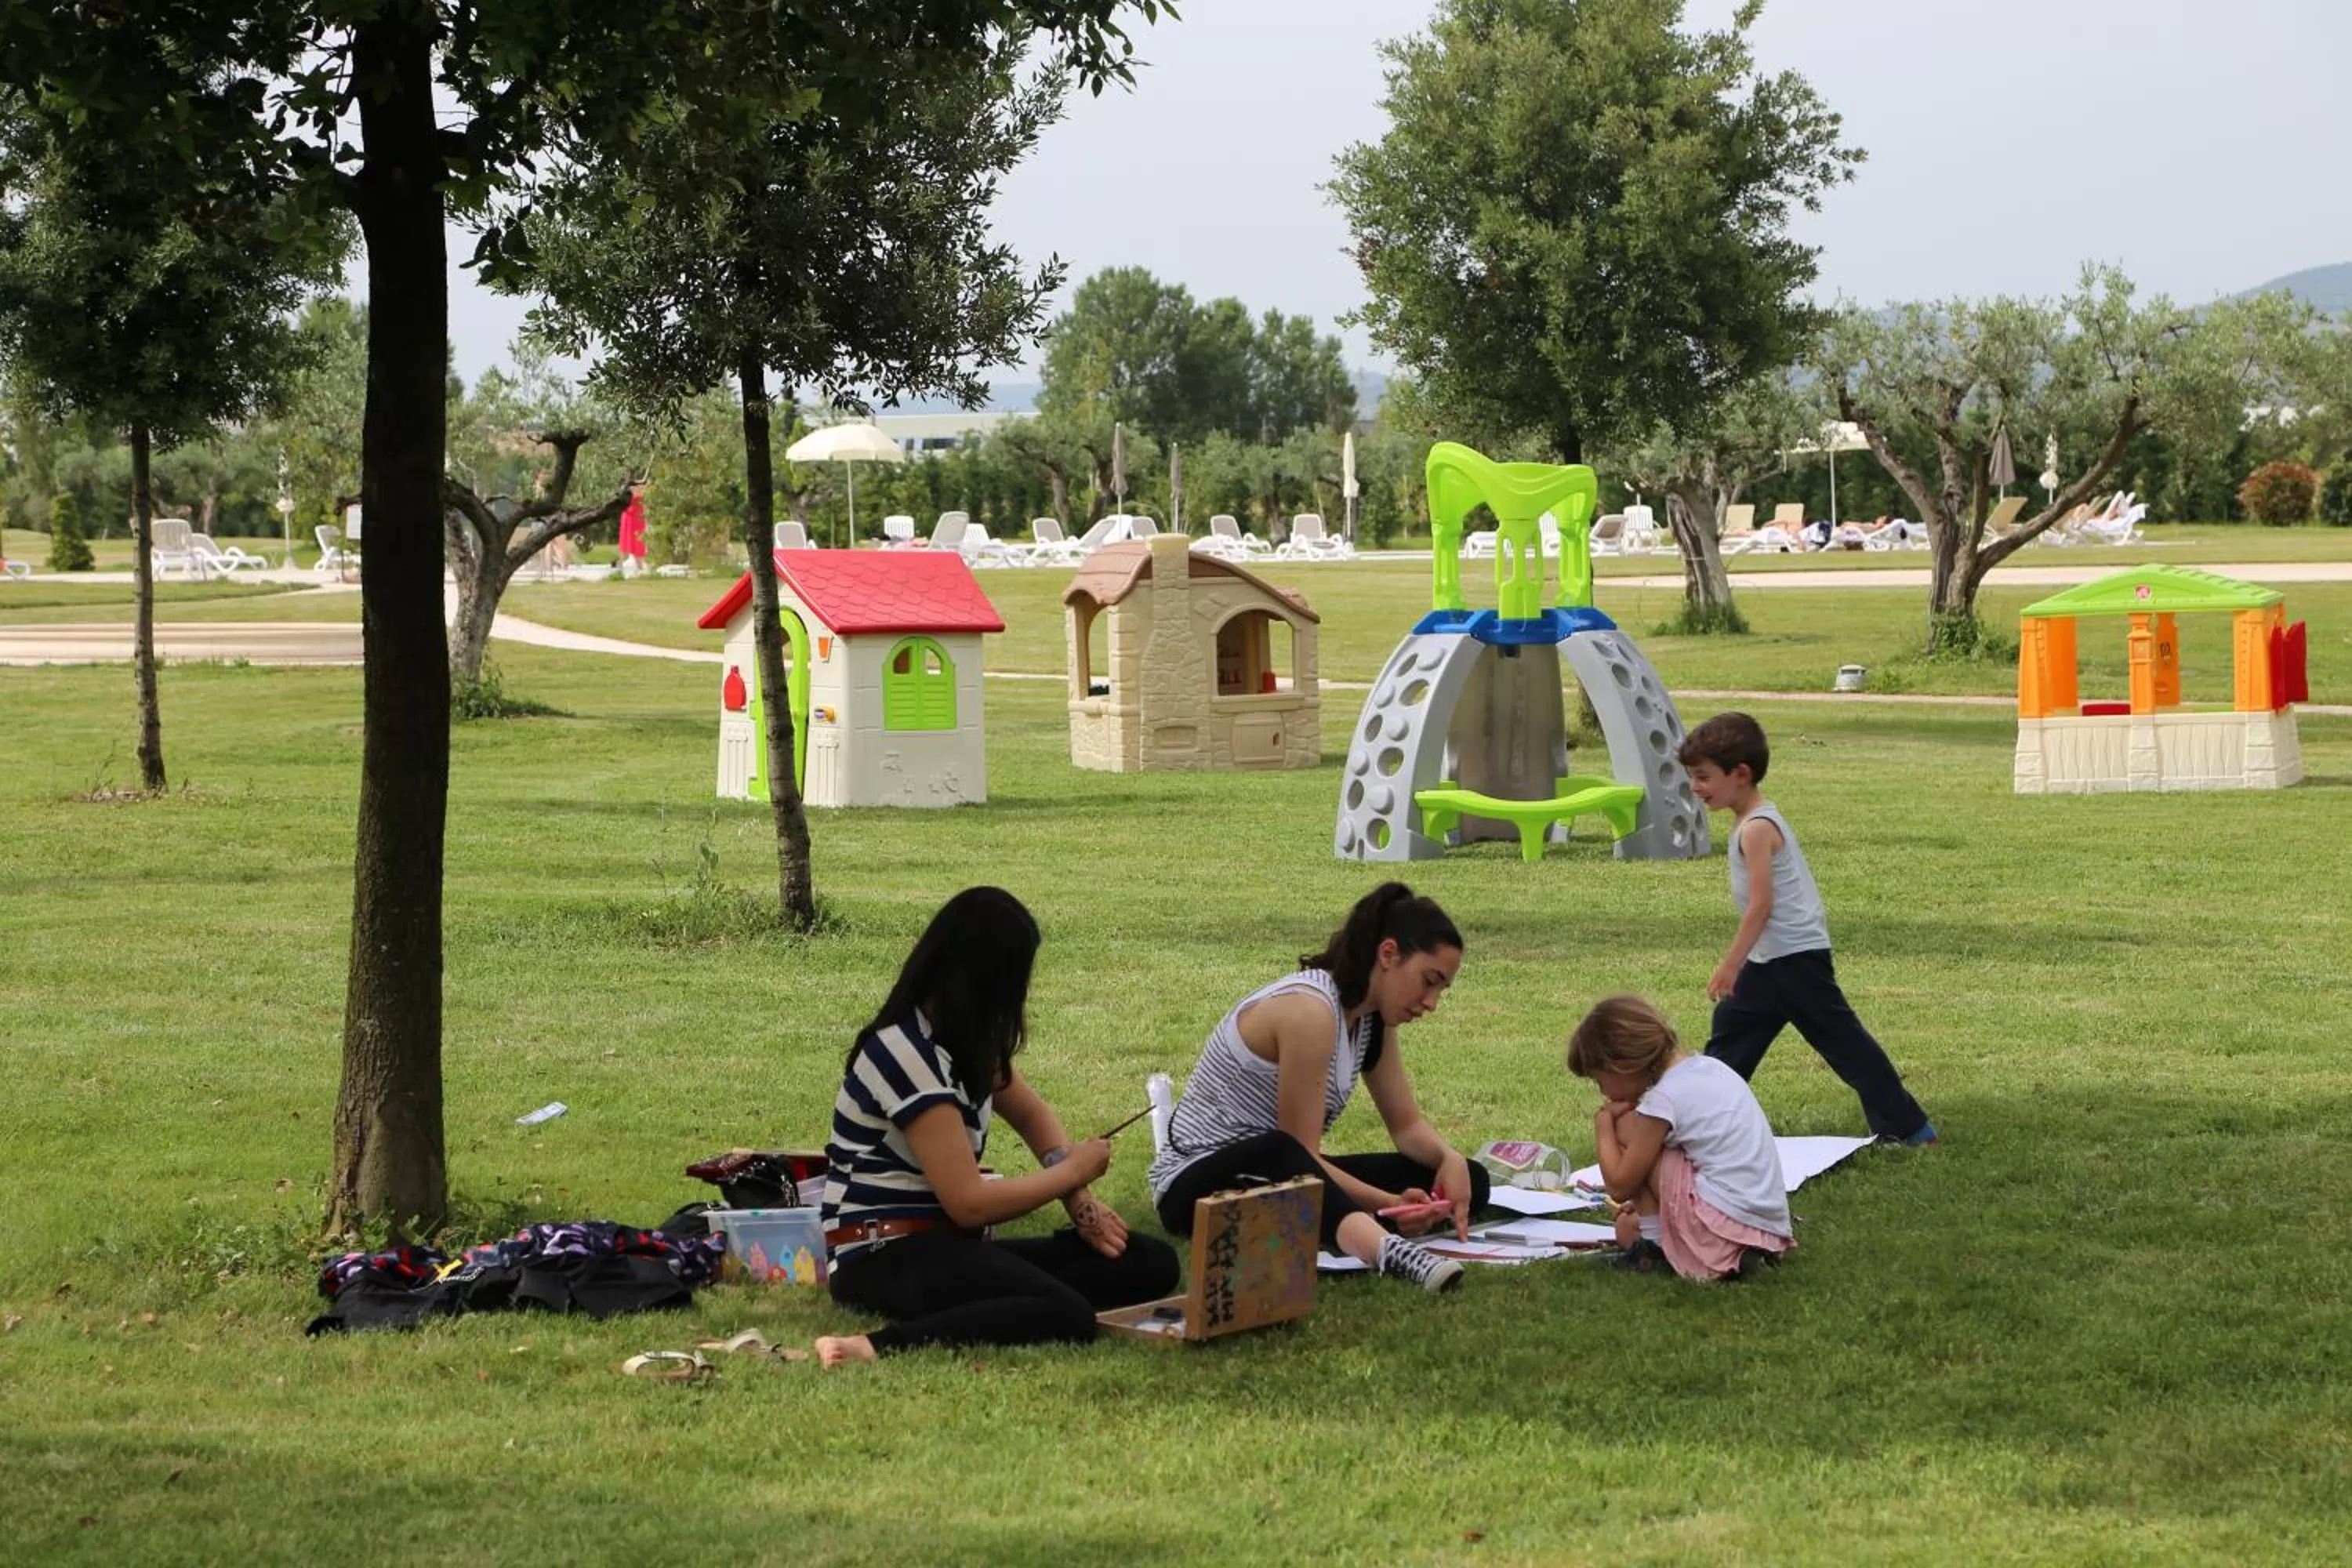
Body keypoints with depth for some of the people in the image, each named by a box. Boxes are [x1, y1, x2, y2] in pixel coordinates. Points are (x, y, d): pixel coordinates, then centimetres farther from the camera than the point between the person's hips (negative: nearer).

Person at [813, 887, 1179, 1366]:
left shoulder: (963, 1039, 11)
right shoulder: (907, 1053, -18)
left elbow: (1031, 1115, 25)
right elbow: (968, 1203, -20)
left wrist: (1081, 1203, 5)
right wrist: (1073, 1171, -5)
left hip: (947, 1246, 10)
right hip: (885, 1259, -10)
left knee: (1152, 1263, -7)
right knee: (1068, 1316, -35)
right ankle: (880, 1347, -35)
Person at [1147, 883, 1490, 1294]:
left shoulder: (1373, 1015, 6)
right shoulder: (1309, 1010, -23)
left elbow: (1407, 1125, 11)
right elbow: (1297, 1151, -25)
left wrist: (1450, 1160, -10)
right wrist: (1389, 1205, -33)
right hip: (1200, 1186, -10)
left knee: (1469, 1179, -2)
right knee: (1278, 1155, -47)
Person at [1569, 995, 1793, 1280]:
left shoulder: (1663, 1099, -13)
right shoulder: (1706, 1067, 11)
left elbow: (1619, 1186, -7)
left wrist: (1604, 1124, 4)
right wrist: (1651, 1200, 27)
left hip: (1725, 1222, -9)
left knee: (1626, 1127, -2)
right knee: (1626, 1225, 24)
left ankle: (1654, 1244, 0)